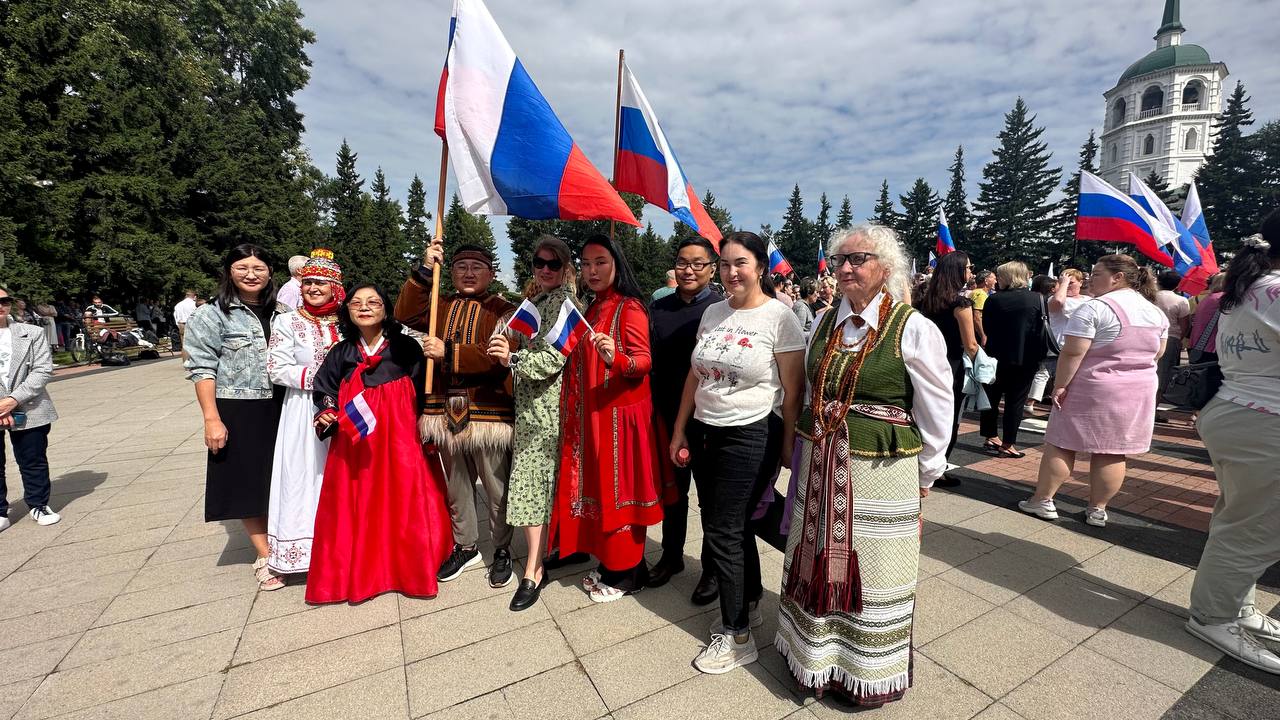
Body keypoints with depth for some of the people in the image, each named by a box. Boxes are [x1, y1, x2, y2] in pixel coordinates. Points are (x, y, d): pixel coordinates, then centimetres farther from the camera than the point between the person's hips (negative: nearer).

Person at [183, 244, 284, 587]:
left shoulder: (278, 313, 9)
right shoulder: (210, 315, -3)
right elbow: (202, 369, -6)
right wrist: (211, 419, -13)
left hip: (279, 410, 3)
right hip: (237, 413, -3)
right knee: (248, 483, 4)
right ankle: (265, 555, 19)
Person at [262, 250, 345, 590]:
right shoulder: (286, 322, 1)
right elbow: (277, 369, -6)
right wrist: (317, 377, -16)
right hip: (302, 412, -1)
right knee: (299, 479, 2)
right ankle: (284, 560, 15)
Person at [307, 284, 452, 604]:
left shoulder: (406, 347, -3)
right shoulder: (340, 353, 7)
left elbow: (424, 392, -2)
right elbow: (325, 392, 15)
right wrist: (325, 416, -4)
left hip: (400, 440, -3)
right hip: (354, 443, 3)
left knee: (403, 502, 1)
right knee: (356, 508, 7)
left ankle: (410, 568, 21)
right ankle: (356, 571, 27)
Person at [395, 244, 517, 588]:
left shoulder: (501, 310, -4)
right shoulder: (442, 307, 13)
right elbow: (405, 314, -3)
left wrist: (449, 352, -20)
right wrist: (425, 270, -7)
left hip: (489, 411, -5)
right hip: (447, 411, 5)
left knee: (497, 488, 6)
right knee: (457, 486, 18)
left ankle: (502, 550, 25)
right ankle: (465, 546, 36)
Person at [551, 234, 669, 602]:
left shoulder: (629, 308, -11)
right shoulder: (592, 308, 13)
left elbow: (644, 361, -19)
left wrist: (616, 358, -36)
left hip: (619, 413, -8)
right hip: (590, 415, 8)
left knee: (618, 489, 2)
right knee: (596, 486, 14)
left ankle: (628, 573, 19)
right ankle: (609, 562, 30)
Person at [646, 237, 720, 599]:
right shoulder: (659, 308, 5)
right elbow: (650, 362, 6)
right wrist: (655, 410, 0)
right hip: (668, 416, 4)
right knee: (672, 489, 18)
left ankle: (713, 567, 30)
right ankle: (672, 555, 39)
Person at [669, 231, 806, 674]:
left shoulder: (779, 318, -10)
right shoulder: (713, 312, 7)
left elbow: (793, 392, -7)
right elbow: (695, 377, 11)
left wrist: (789, 447, -6)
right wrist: (680, 432, 12)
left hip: (751, 437, -5)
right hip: (705, 432, 6)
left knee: (722, 532, 0)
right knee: (733, 527, 17)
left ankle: (736, 635, 22)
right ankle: (750, 605, 41)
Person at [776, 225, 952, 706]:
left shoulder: (913, 329, -9)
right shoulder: (824, 323, 6)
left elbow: (937, 412, -3)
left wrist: (924, 474, 3)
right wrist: (812, 450, 15)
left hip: (881, 470, -4)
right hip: (819, 467, 5)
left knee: (870, 572, 12)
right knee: (819, 563, 17)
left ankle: (871, 673, 37)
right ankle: (814, 651, 41)